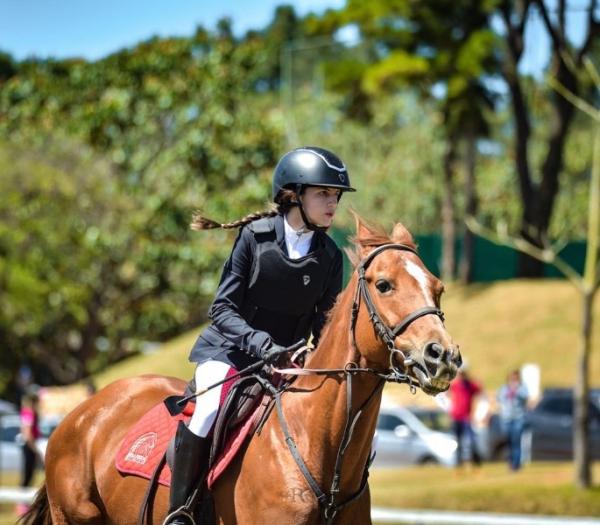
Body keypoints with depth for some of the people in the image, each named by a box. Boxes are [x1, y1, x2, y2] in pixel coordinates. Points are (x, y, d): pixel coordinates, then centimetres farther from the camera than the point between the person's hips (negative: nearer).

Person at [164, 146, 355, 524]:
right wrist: (260, 343, -27)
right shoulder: (255, 237, -11)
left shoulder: (329, 256, -1)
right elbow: (222, 309, -12)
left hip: (285, 361, 5)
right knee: (209, 411, -31)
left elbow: (324, 323, 5)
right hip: (228, 352, -5)